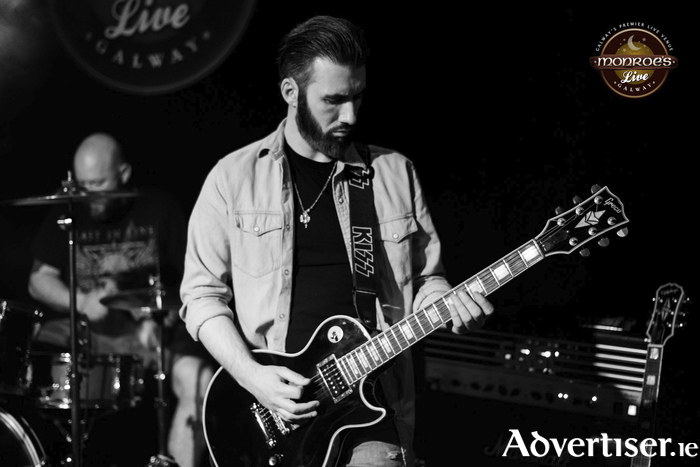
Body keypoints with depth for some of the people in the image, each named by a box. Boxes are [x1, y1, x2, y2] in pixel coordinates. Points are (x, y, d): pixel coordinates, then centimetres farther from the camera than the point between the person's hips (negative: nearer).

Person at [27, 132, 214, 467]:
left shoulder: (159, 210, 2)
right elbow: (39, 281, 6)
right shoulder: (66, 215, 7)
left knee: (198, 379, -28)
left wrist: (167, 316, -16)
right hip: (79, 330, 2)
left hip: (146, 330, -2)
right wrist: (81, 302, -13)